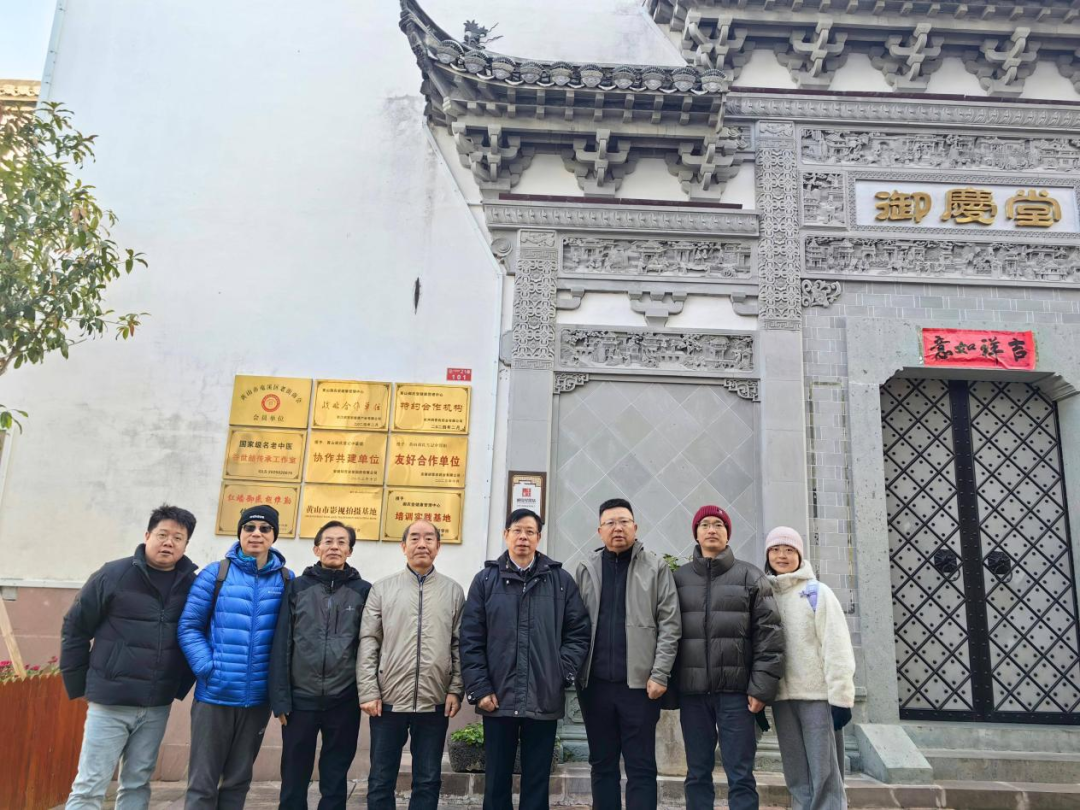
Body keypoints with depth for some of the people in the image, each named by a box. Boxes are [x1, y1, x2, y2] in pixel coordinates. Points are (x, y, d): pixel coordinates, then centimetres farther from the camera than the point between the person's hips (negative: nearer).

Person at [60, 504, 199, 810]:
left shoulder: (193, 586, 1)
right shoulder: (113, 575, -8)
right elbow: (74, 629, -1)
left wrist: (181, 687, 7)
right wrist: (79, 685, 0)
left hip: (157, 707, 3)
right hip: (109, 703, -3)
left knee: (137, 785, 13)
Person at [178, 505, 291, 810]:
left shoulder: (286, 580, 2)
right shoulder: (215, 573, -3)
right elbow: (188, 627, -3)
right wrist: (206, 667, -14)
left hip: (258, 698, 2)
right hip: (214, 694, -2)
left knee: (238, 779, 16)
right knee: (202, 782, 6)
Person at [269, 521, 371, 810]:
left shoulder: (363, 591, 2)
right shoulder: (296, 587, 2)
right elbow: (281, 645, -1)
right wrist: (280, 698, -5)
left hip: (344, 702, 0)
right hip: (301, 699, 0)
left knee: (335, 781, 11)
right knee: (294, 779, 11)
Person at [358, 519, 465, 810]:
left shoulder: (454, 591, 4)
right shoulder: (382, 588, 2)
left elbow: (460, 645, 5)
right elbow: (368, 643, 0)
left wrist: (456, 690, -2)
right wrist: (369, 692, -6)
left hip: (435, 702, 1)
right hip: (388, 699, 0)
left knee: (428, 780, 11)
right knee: (381, 779, 10)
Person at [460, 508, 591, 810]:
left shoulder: (561, 580, 4)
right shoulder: (485, 580, 4)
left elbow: (579, 632, 4)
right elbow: (471, 640, 1)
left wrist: (562, 673, -6)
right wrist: (479, 688, -6)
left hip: (544, 700, 0)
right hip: (498, 698, 0)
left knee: (537, 780, 10)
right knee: (496, 779, 11)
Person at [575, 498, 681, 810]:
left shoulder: (656, 567, 0)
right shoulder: (586, 569, 7)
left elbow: (670, 624, -3)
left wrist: (659, 674, -9)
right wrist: (576, 672, 1)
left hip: (639, 682, -2)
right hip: (595, 682, 3)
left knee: (641, 766, 5)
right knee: (602, 764, 13)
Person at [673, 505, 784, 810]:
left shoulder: (750, 577, 3)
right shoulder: (679, 578, 9)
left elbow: (769, 634, -1)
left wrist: (761, 687, -9)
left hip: (736, 690, -2)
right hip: (692, 691, 2)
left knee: (741, 777, 1)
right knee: (697, 774, 10)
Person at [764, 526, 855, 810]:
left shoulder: (818, 592, -3)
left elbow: (836, 646, -8)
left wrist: (840, 697, -14)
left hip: (818, 695, -4)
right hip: (782, 697, 4)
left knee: (825, 775, -1)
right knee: (797, 778, 10)